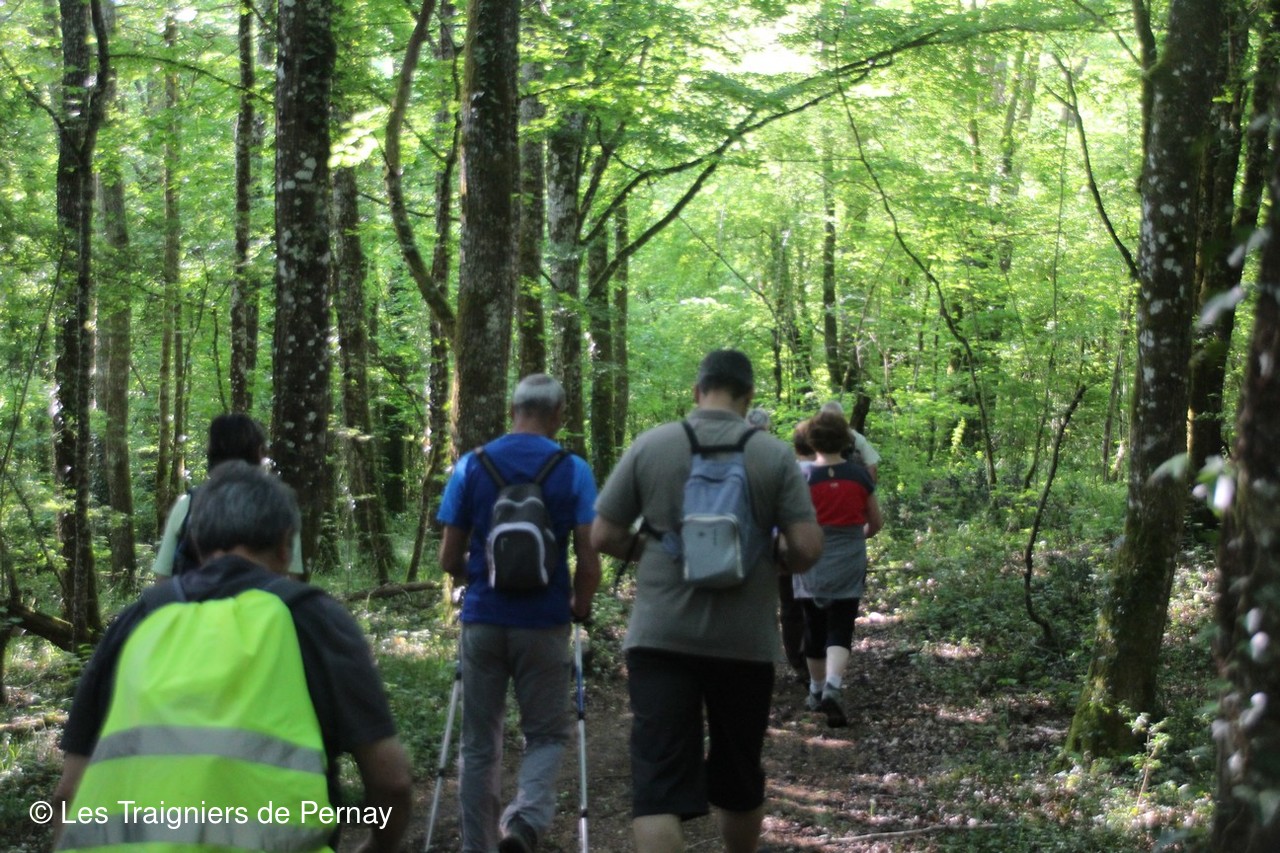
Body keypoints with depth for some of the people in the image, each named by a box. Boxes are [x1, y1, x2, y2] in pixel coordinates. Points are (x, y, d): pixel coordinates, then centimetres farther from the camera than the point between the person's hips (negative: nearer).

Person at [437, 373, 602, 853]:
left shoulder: (471, 466, 0)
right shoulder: (573, 471, -4)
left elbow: (449, 558, 2)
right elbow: (589, 560, -7)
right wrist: (580, 606, 12)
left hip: (483, 620, 2)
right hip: (543, 624, -1)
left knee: (480, 742, 12)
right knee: (546, 733, 10)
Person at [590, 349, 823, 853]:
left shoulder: (650, 446, 0)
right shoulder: (774, 455, -1)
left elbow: (603, 537, 0)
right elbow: (807, 548, -7)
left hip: (661, 637, -1)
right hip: (745, 641, 1)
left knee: (659, 778, -4)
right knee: (738, 774, 18)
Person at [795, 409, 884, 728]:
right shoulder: (859, 474, -2)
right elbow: (876, 523, 7)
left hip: (811, 565, 0)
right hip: (849, 566, 0)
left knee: (814, 629, 14)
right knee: (840, 630, -1)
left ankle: (816, 692, 27)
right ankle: (833, 688, -23)